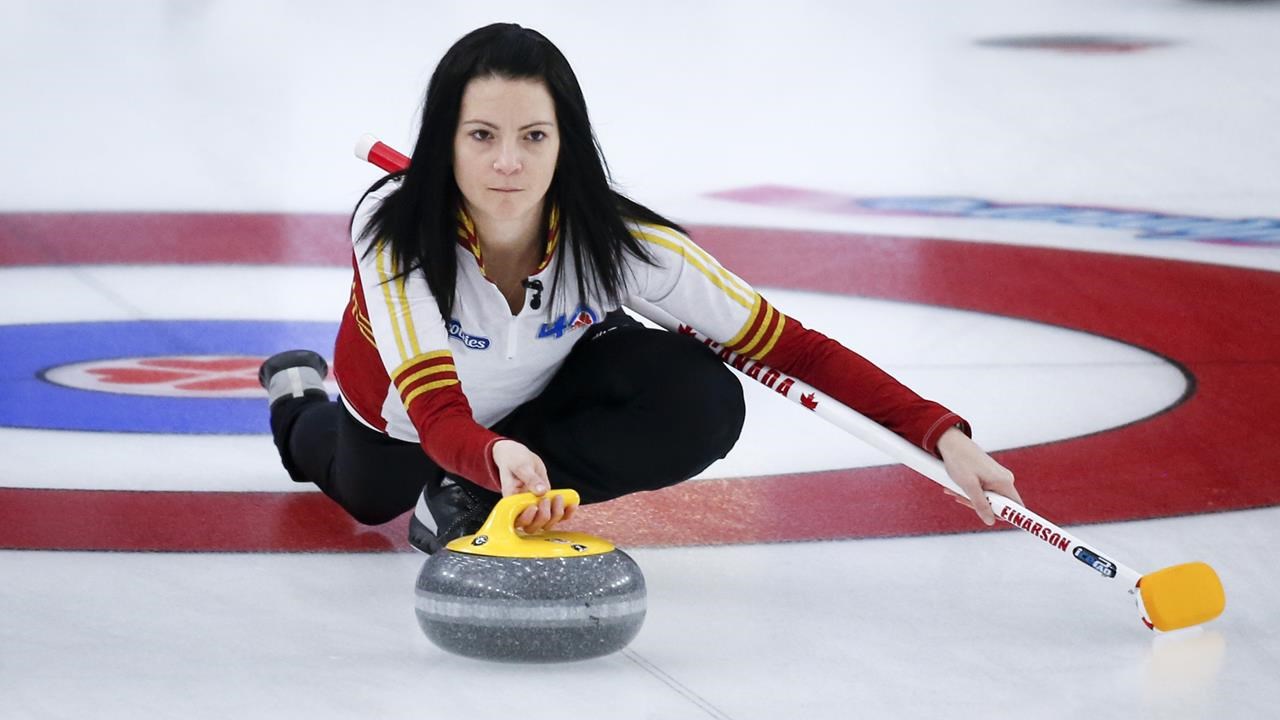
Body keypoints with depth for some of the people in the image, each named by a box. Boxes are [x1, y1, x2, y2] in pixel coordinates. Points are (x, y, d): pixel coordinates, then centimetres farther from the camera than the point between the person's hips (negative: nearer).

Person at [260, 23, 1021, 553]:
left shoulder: (617, 241, -37)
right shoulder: (392, 228, -41)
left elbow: (793, 347, -36)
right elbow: (435, 409, -48)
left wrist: (943, 434, -48)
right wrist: (496, 456, -73)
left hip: (544, 385, 0)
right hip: (406, 407, 0)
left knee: (705, 407, -29)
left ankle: (466, 500, -9)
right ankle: (301, 402, 58)